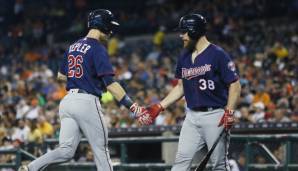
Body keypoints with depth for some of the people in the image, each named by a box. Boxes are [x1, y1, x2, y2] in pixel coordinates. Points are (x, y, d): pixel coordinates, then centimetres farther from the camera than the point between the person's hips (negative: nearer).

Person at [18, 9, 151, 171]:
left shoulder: (73, 46, 16)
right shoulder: (97, 48, -8)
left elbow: (61, 75, 26)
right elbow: (110, 83, -17)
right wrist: (133, 108, -19)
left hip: (67, 101, 7)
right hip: (86, 102, -7)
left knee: (66, 151, 2)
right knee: (101, 150, 4)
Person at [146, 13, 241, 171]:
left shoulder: (218, 55, -10)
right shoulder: (184, 57, 11)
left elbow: (235, 85, -10)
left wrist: (229, 112, -19)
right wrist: (160, 106, 11)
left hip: (215, 116, -6)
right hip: (192, 116, 6)